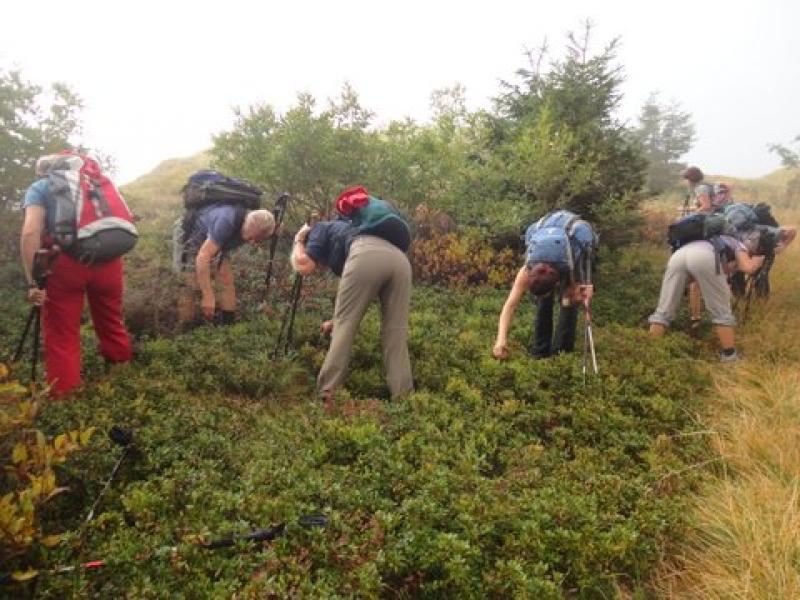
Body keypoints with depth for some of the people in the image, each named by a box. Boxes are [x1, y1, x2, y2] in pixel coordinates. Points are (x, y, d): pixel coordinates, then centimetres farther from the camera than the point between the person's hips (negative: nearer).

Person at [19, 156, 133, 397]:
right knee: (112, 326, 19)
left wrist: (32, 282, -5)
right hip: (108, 260, 4)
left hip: (67, 262, -3)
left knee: (62, 336, 6)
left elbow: (30, 233, -3)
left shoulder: (38, 188, 13)